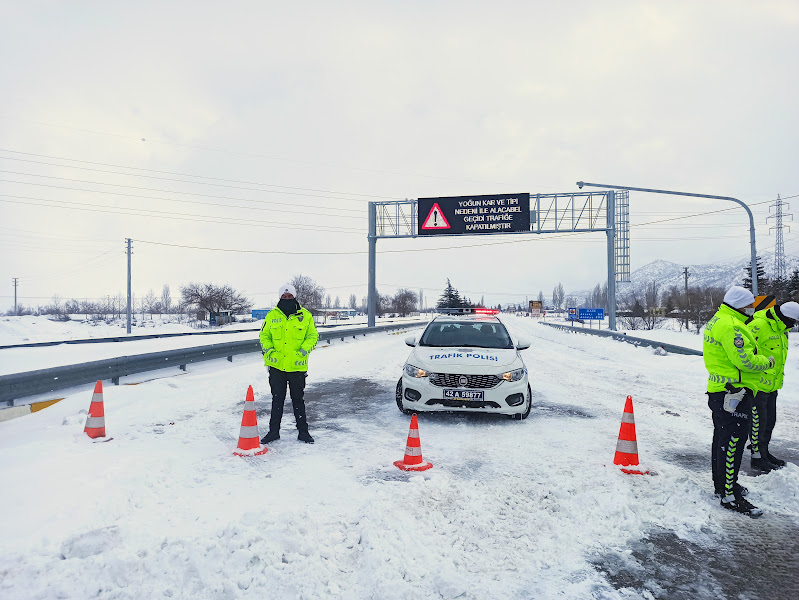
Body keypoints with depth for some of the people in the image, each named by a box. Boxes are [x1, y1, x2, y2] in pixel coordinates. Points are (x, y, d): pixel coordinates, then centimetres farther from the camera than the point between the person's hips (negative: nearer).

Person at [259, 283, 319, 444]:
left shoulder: (305, 316, 1)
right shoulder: (272, 315, 4)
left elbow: (313, 336, 4)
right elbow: (264, 335, 11)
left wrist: (303, 351, -11)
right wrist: (268, 350, -5)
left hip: (297, 366, -1)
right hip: (277, 366, 1)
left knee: (298, 400, 9)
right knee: (277, 400, 10)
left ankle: (303, 431, 21)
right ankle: (274, 431, 22)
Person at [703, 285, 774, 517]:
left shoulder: (716, 320, 13)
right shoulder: (731, 326, -20)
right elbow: (744, 361, -23)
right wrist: (768, 362, -6)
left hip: (718, 390, 11)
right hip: (734, 393, -11)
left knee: (722, 438, 20)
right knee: (733, 441, -7)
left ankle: (722, 483, 33)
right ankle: (729, 496, -2)